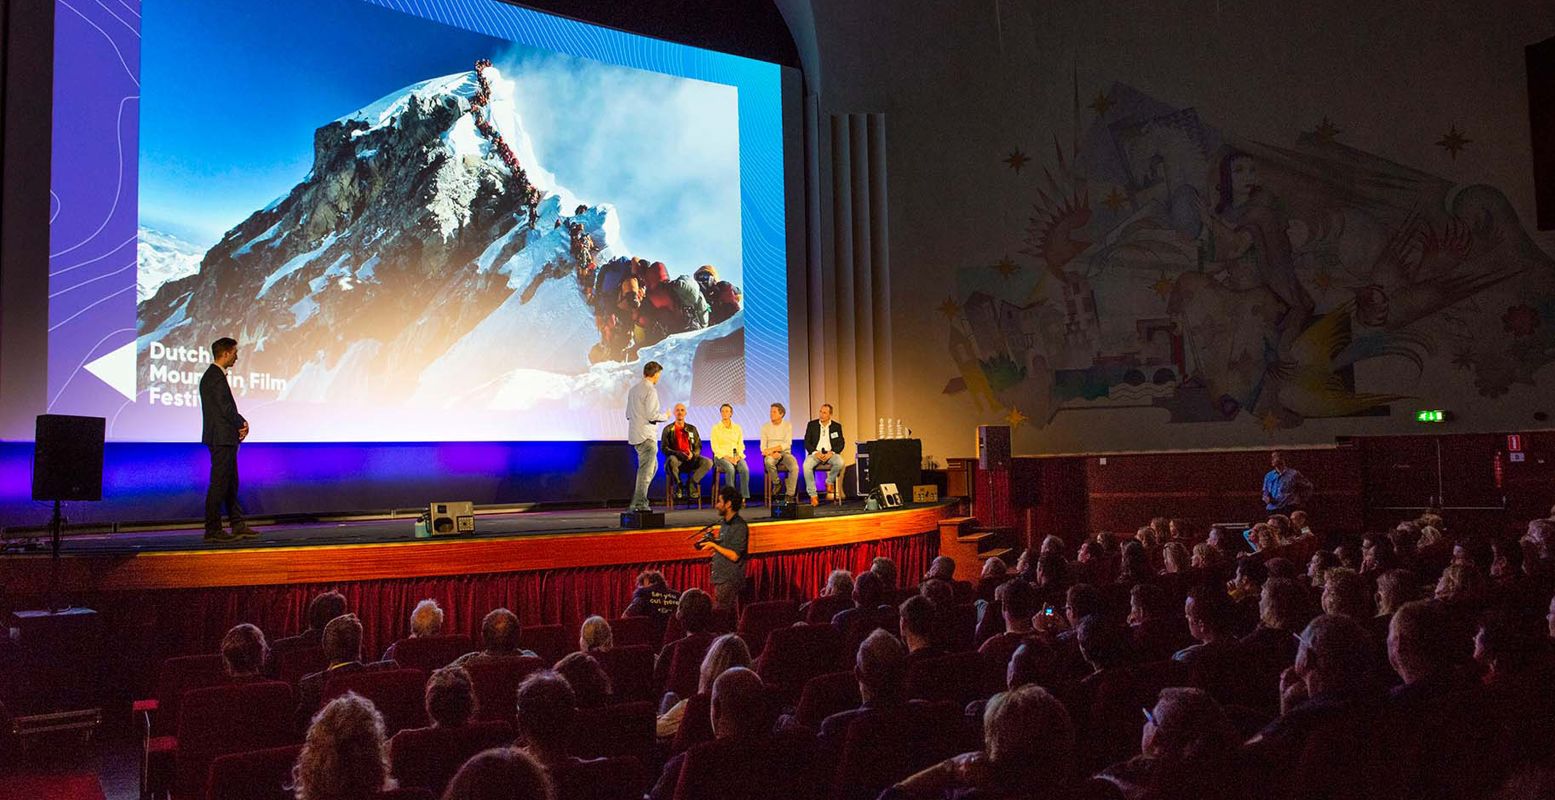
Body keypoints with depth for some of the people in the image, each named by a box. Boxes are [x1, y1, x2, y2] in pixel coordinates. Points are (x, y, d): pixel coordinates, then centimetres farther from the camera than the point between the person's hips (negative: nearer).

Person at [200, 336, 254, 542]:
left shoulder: (214, 375, 17)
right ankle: (212, 530, -1)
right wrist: (242, 424, -5)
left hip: (225, 439, 11)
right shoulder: (215, 377, -15)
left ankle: (238, 526, 17)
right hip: (221, 438, -11)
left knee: (230, 484, 12)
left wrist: (241, 423, 4)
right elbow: (225, 408, -19)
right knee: (219, 484, -6)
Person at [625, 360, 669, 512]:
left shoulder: (633, 389, 15)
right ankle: (640, 504, -2)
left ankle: (637, 500, 17)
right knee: (646, 470, -4)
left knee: (653, 465, 19)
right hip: (646, 435, -9)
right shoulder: (650, 390, -13)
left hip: (634, 435, 9)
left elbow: (628, 414, 17)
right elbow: (652, 415, -19)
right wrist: (665, 416, -2)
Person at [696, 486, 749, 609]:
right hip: (720, 578, 9)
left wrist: (714, 545, -16)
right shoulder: (724, 523, 13)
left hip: (730, 581, -9)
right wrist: (711, 542, 7)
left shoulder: (740, 526, -16)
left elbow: (734, 556, -21)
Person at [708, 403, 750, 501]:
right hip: (721, 456, -2)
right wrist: (727, 458, -14)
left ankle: (744, 497, -28)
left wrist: (738, 456, -10)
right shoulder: (716, 428, 4)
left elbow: (741, 445, 10)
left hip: (736, 456, 3)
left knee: (745, 469, -30)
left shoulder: (737, 428, 13)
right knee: (731, 469, -35)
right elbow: (715, 447, -2)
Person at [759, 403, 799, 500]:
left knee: (795, 467, -32)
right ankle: (777, 483, -11)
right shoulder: (765, 427, 6)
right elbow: (763, 447, 2)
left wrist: (772, 449, -19)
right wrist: (772, 453, -19)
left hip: (785, 453, 0)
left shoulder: (788, 425, 3)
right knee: (768, 461, -37)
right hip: (771, 455, 1)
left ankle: (789, 494, -23)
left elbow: (787, 444, -8)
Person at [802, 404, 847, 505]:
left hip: (830, 453, 0)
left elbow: (841, 443, 4)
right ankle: (813, 495, -24)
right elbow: (807, 442, 4)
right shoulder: (812, 424, 7)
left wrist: (831, 452, -15)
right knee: (806, 466, -33)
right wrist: (815, 452, -14)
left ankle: (829, 482, -4)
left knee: (840, 463, -33)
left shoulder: (837, 426, 8)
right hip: (815, 453, 0)